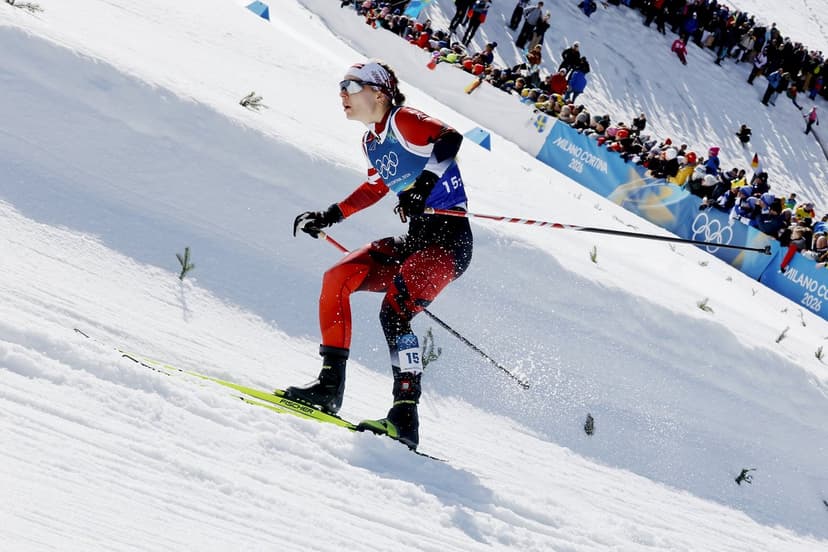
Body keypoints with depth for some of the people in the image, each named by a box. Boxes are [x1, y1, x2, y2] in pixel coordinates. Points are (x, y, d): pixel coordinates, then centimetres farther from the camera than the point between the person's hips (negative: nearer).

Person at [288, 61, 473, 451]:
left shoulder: (404, 121, -10)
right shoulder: (371, 142, 15)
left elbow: (449, 139, -27)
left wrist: (423, 185, -39)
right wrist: (330, 217, 30)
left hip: (449, 239, -9)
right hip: (414, 240, 9)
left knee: (394, 312, -25)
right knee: (337, 279, -5)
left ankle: (405, 415, -24)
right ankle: (330, 385, -3)